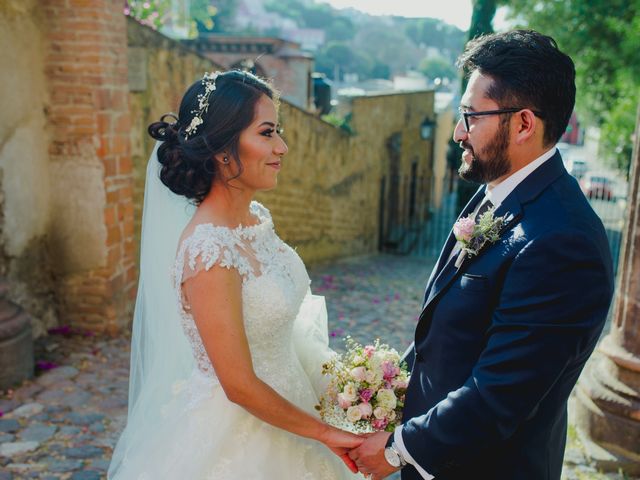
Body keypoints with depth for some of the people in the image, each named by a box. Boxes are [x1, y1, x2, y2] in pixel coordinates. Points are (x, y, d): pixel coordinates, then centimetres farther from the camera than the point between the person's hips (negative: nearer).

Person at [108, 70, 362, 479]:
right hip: (238, 433, -8)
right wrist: (325, 432, -14)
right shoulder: (209, 250, -28)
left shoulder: (257, 217, -3)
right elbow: (240, 386, -23)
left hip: (283, 407, 8)